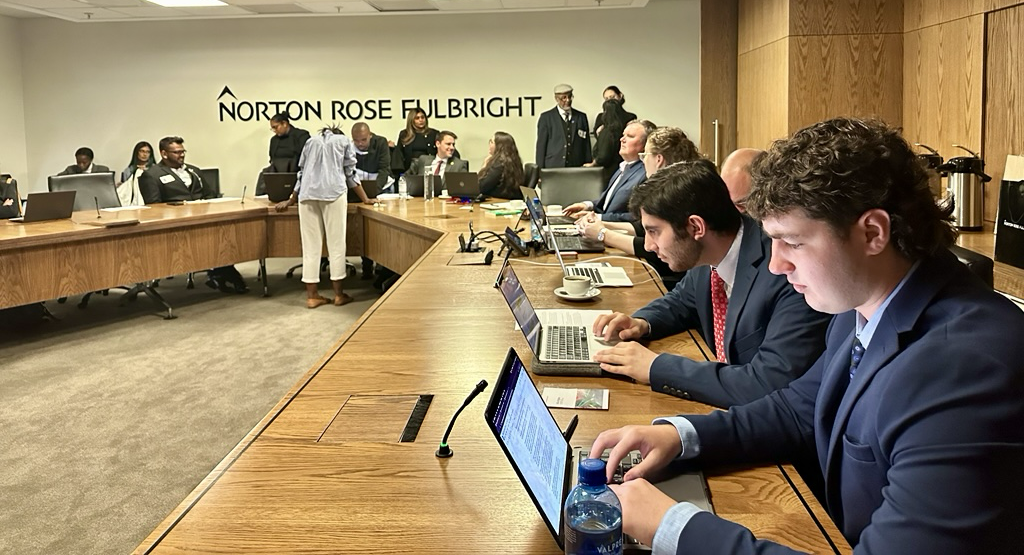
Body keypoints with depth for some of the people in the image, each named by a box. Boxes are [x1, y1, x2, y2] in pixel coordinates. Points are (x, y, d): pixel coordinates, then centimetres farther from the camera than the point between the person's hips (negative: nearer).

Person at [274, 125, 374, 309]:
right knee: (336, 243, 0)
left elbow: (301, 174, 28)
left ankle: (312, 295, 2)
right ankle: (338, 294, 1)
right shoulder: (344, 141, 20)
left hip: (308, 194, 3)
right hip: (333, 192, -3)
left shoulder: (310, 141, 27)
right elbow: (350, 173, 15)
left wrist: (291, 201, 37)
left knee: (311, 245, 2)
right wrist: (365, 199, 20)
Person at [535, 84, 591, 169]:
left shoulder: (581, 117, 12)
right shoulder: (546, 118, 4)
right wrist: (541, 169, -4)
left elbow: (586, 145, 13)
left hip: (577, 168, 2)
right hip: (553, 168, -2)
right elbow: (541, 145, 2)